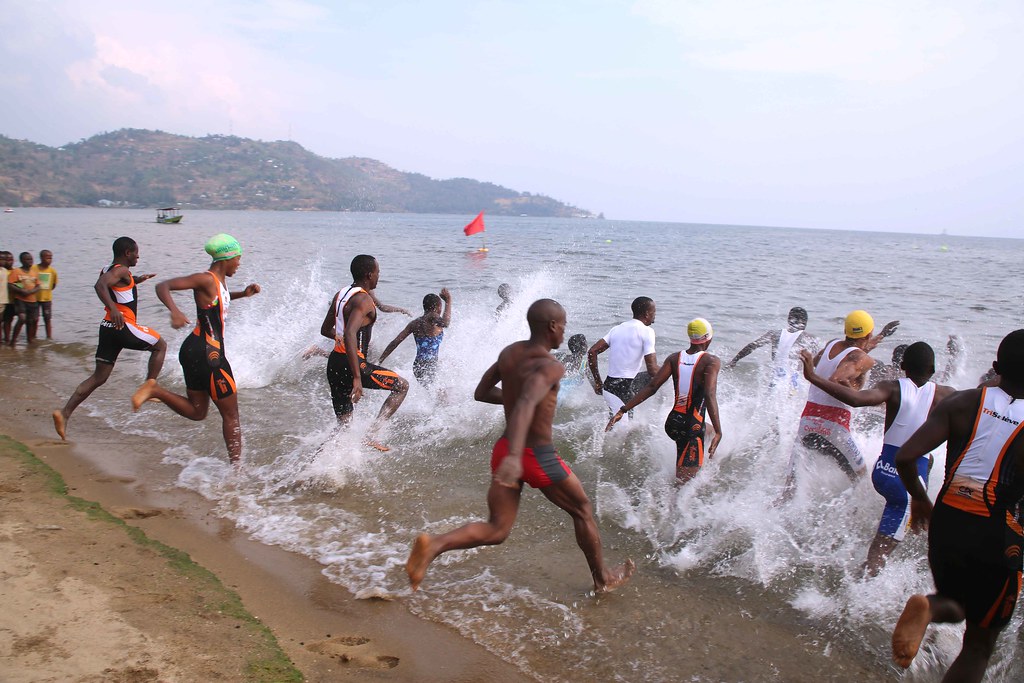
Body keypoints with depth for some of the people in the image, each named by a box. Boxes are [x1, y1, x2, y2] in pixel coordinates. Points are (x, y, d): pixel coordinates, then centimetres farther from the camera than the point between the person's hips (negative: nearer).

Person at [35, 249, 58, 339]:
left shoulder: (52, 271, -2)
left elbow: (54, 284, 9)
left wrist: (46, 290, 5)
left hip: (47, 298, 1)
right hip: (34, 297, -1)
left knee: (47, 319, 5)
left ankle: (49, 337, 11)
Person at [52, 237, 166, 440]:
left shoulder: (107, 270, 18)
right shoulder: (122, 271, -10)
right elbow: (100, 285, -29)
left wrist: (136, 280, 37)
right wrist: (113, 309, -40)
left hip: (108, 327, 9)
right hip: (123, 326, -8)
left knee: (99, 377, 10)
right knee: (160, 345, 13)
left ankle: (65, 413, 2)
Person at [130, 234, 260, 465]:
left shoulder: (219, 281, 12)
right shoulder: (205, 279, -14)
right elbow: (163, 286, -21)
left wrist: (242, 294, 20)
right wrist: (174, 311, -39)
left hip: (195, 351, 10)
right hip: (207, 353, -10)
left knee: (196, 411, 20)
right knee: (231, 415, 2)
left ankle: (155, 390, 6)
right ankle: (237, 468, 8)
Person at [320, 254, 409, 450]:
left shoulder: (341, 295, 12)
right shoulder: (363, 300, -16)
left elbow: (325, 330, 23)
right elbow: (349, 334, -30)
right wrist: (357, 378, -32)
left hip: (334, 363, 9)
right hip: (350, 364, -9)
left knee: (344, 423, 17)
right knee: (402, 386, 4)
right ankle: (371, 434, -5)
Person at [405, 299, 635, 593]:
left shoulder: (509, 352, 2)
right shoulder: (551, 367, -21)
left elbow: (481, 392, 12)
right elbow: (525, 405, -39)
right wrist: (514, 456, -49)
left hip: (503, 448, 7)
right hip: (538, 457, -6)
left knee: (496, 530, 11)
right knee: (583, 511, 18)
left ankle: (434, 544, -13)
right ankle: (603, 578, 34)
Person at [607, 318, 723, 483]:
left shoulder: (674, 358, 3)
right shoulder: (711, 361, -10)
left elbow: (652, 387, -5)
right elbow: (710, 395, -25)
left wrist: (623, 410, -5)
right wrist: (718, 432, -30)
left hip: (672, 423, 6)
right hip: (692, 428, -6)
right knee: (683, 482, -6)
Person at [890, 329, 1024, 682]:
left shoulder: (963, 403, -6)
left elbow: (905, 457, -12)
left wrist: (919, 499, 6)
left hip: (945, 523, 3)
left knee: (955, 604, 30)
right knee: (980, 642, 17)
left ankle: (927, 607, -6)